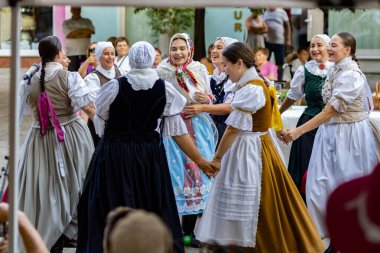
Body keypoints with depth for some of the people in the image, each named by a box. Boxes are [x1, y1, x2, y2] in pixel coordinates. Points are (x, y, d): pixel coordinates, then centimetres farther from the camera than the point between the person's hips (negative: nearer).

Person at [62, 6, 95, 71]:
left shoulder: (87, 21, 16)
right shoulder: (66, 23, 12)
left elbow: (91, 31, -3)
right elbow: (69, 34, -4)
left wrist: (75, 35, -7)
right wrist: (83, 30, 1)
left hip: (86, 53, 1)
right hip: (72, 54, -1)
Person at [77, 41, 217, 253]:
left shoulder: (114, 87, -11)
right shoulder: (165, 90, -6)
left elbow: (100, 124, -1)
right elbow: (177, 131, -4)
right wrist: (200, 160, 4)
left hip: (114, 156, -2)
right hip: (151, 155, 2)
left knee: (110, 210, 6)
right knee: (153, 209, 13)